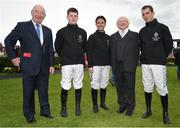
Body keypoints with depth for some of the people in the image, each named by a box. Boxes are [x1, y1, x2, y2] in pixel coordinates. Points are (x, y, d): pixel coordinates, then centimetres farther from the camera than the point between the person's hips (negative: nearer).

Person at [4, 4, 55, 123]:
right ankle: (29, 114, 22)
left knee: (44, 91, 10)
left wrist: (52, 64, 7)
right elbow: (8, 41, 4)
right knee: (29, 91, 6)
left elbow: (50, 49, 12)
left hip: (44, 66, 4)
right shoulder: (22, 26, 1)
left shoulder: (48, 31, 13)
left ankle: (45, 111, 24)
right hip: (29, 66, -3)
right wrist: (13, 57, -1)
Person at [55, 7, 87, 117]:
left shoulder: (82, 32, 6)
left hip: (79, 63, 2)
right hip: (66, 63, -2)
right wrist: (64, 57, 10)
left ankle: (78, 107, 20)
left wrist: (81, 57, 11)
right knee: (65, 87, -1)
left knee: (78, 86, 7)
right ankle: (63, 108, 13)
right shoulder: (61, 32, 1)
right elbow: (57, 47, 8)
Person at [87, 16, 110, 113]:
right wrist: (90, 65, -11)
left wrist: (111, 63, 10)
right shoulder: (92, 37, 0)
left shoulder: (108, 38, 11)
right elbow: (89, 52, -4)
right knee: (95, 85, -1)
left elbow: (110, 52, 16)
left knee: (104, 85, 10)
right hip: (96, 65, -4)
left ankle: (102, 103, 24)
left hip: (106, 65, 4)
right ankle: (95, 105, 11)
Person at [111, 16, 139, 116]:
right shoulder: (113, 37, 15)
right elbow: (112, 52, 10)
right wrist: (113, 65, 3)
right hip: (117, 66, 3)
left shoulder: (134, 35, 6)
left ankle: (130, 107, 17)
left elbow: (137, 50, 1)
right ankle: (122, 105, 25)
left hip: (129, 66, -3)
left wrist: (135, 64, -7)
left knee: (130, 87, 4)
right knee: (119, 86, 10)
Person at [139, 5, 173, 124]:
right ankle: (148, 110, 23)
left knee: (162, 88, -5)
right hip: (145, 64, 4)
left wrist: (162, 57, 4)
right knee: (147, 88, 10)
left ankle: (165, 113, 9)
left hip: (159, 63, -4)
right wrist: (145, 57, 8)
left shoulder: (162, 27, 0)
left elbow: (169, 45, 0)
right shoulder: (142, 31, 12)